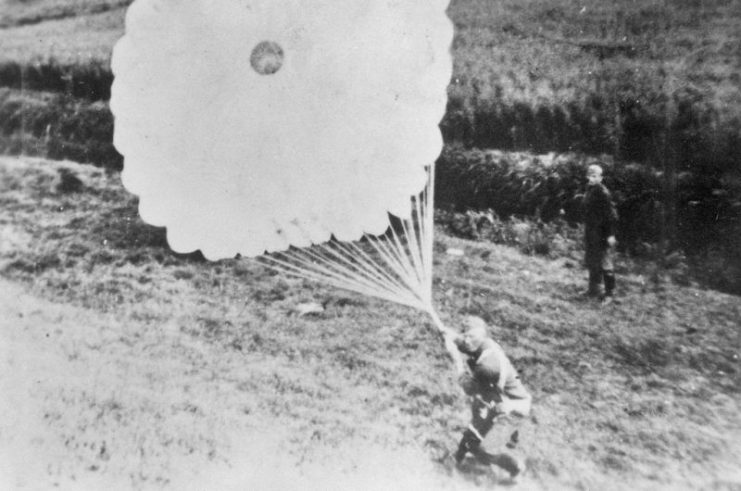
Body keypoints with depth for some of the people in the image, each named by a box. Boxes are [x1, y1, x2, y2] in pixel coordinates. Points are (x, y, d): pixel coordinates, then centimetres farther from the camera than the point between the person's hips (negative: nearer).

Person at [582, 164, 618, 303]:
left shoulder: (603, 192, -16)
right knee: (591, 262, 18)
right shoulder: (589, 191, 9)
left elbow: (611, 214, -17)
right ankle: (593, 290, 32)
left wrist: (610, 234, -18)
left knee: (605, 264, -1)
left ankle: (609, 294, 10)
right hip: (590, 232, 9)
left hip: (601, 234, -9)